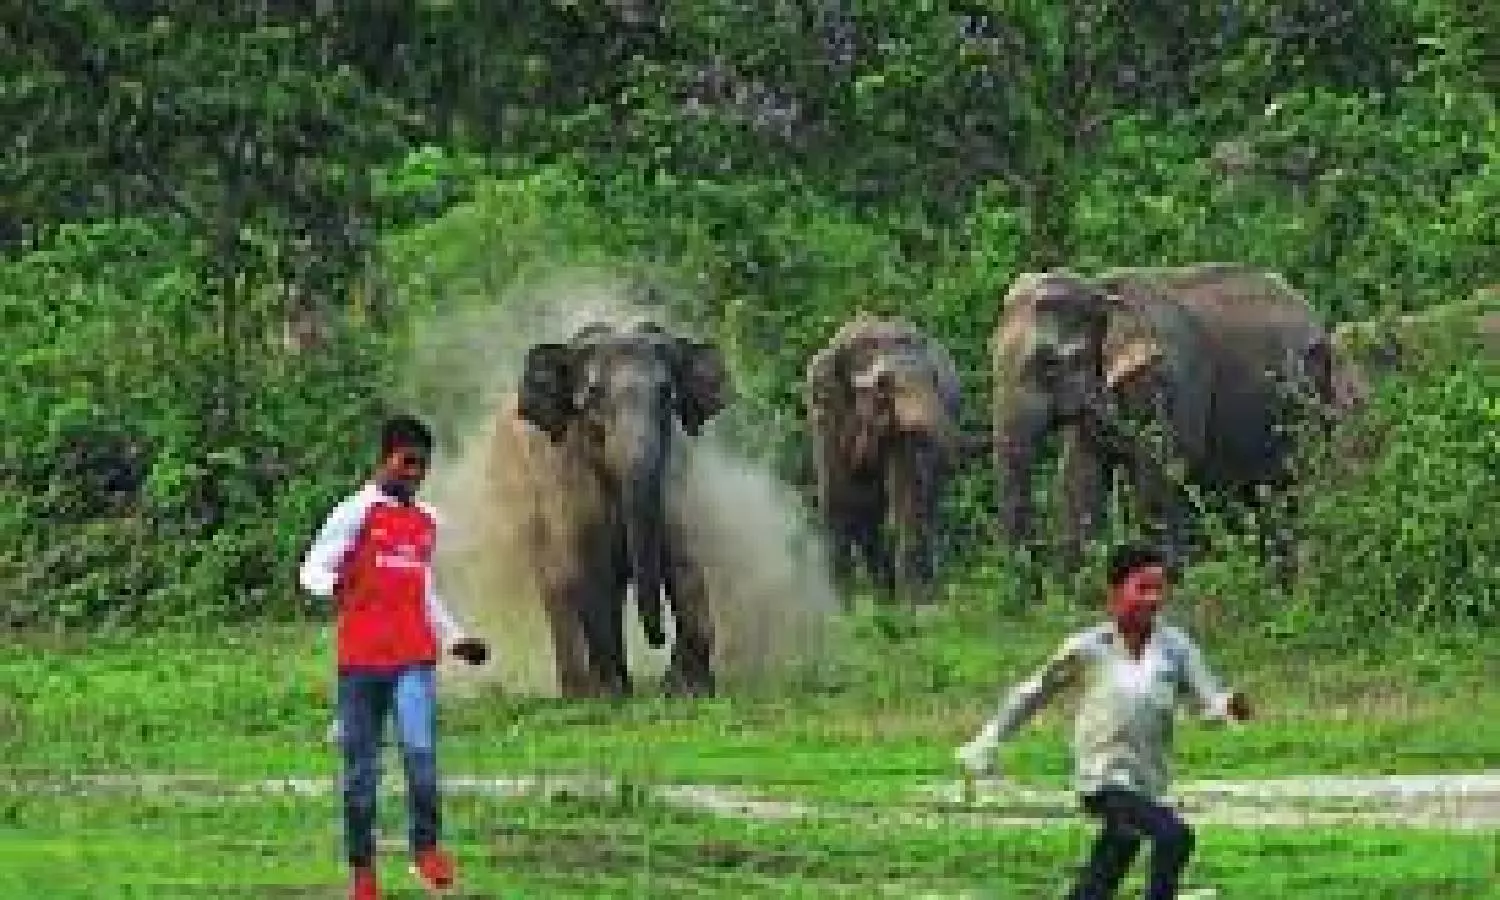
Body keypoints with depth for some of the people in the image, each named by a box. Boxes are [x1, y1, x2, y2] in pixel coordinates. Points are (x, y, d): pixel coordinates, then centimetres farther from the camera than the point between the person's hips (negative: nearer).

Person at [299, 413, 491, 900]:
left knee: (421, 750, -18)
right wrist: (334, 586, -30)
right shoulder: (356, 513, -2)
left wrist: (455, 638, 23)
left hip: (415, 659, 3)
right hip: (361, 658, -3)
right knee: (361, 768, 2)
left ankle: (426, 848, -6)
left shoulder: (427, 520, 15)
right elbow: (311, 571, -8)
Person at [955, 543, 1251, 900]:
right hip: (1105, 780, -4)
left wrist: (1228, 706, -31)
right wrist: (987, 742, 9)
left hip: (1148, 785, 4)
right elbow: (1033, 693, 6)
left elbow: (1209, 697, -7)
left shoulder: (1175, 646, 0)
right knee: (1174, 836, -27)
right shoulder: (1087, 648, -6)